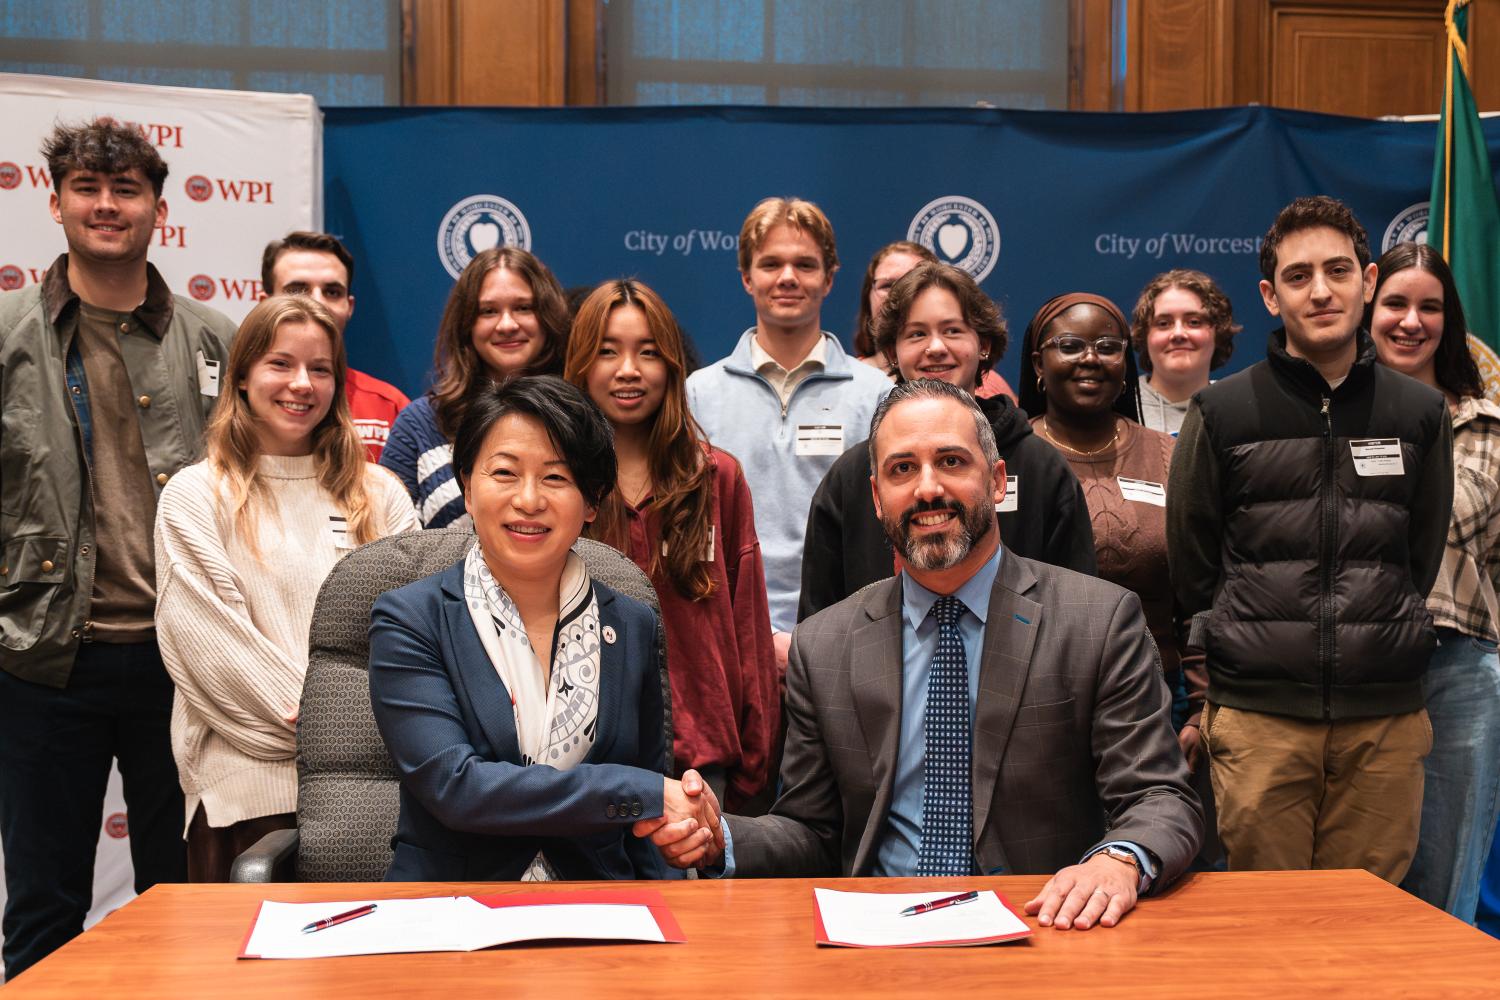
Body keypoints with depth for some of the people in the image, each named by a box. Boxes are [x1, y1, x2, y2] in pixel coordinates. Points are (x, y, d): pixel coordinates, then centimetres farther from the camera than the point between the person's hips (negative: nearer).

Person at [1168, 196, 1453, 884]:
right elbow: (1190, 563, 6)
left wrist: (1384, 657, 9)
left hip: (1386, 724, 2)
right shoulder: (1220, 413, 2)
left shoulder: (1420, 413, 9)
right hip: (1258, 721, -2)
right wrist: (1236, 663, 4)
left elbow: (1424, 558, 14)